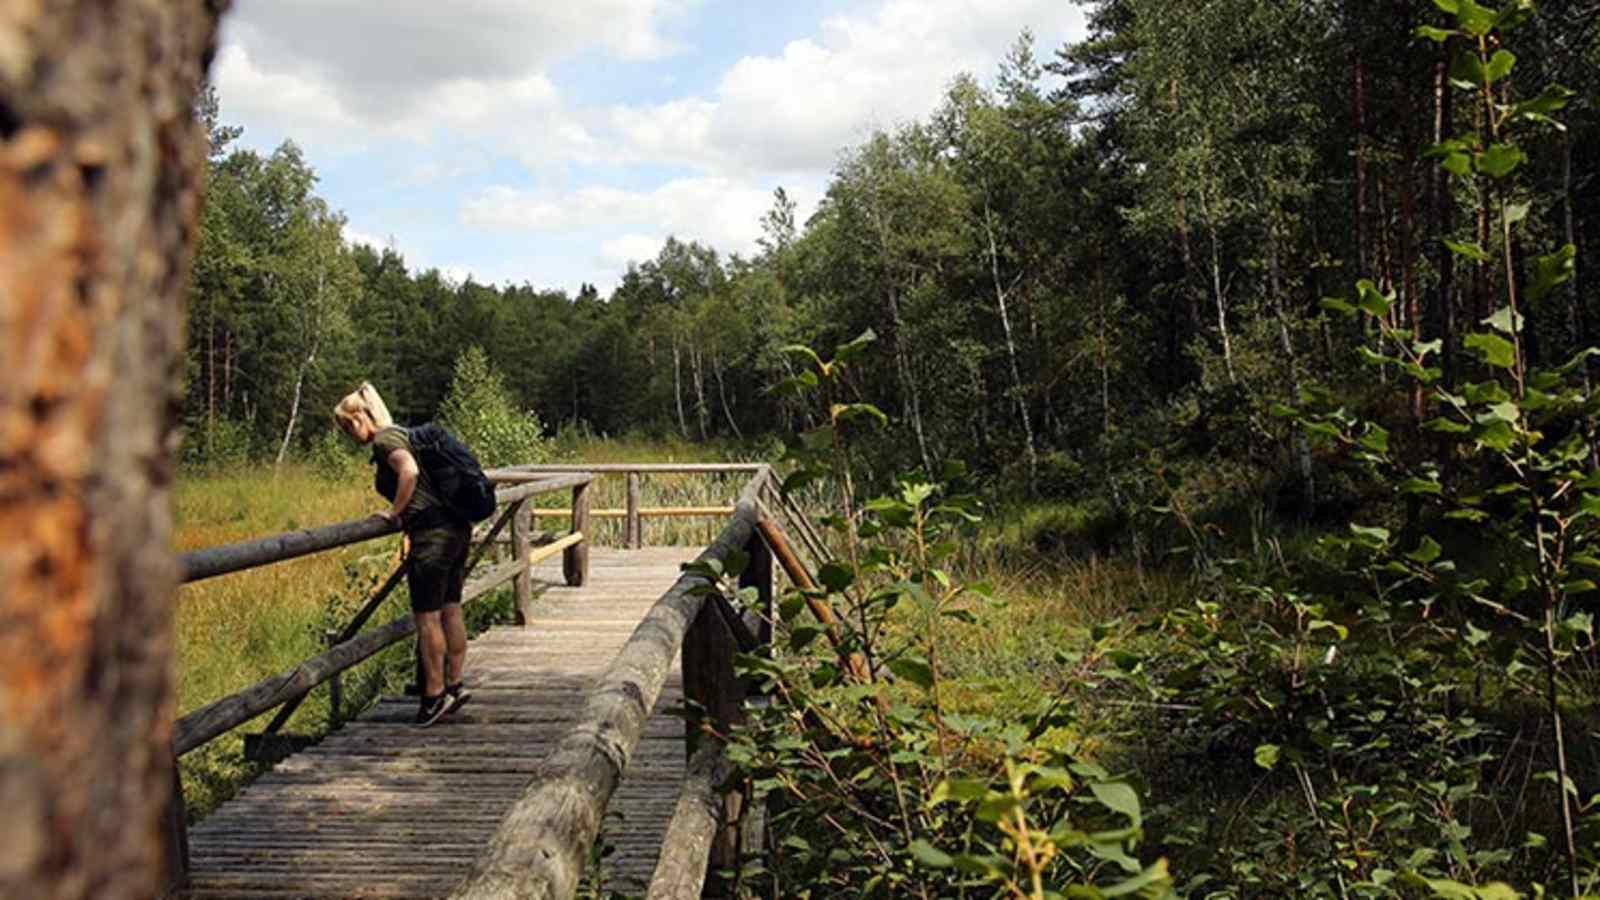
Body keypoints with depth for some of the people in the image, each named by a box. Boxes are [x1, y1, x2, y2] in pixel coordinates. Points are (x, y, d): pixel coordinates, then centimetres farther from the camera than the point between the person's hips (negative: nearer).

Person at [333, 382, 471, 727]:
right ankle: (455, 684, 21)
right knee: (450, 610, 14)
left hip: (432, 534, -9)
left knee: (426, 616, -1)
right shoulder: (404, 433, 19)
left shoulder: (385, 439, -8)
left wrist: (395, 511, -13)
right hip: (457, 527, 9)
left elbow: (409, 471, -26)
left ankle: (434, 695, 6)